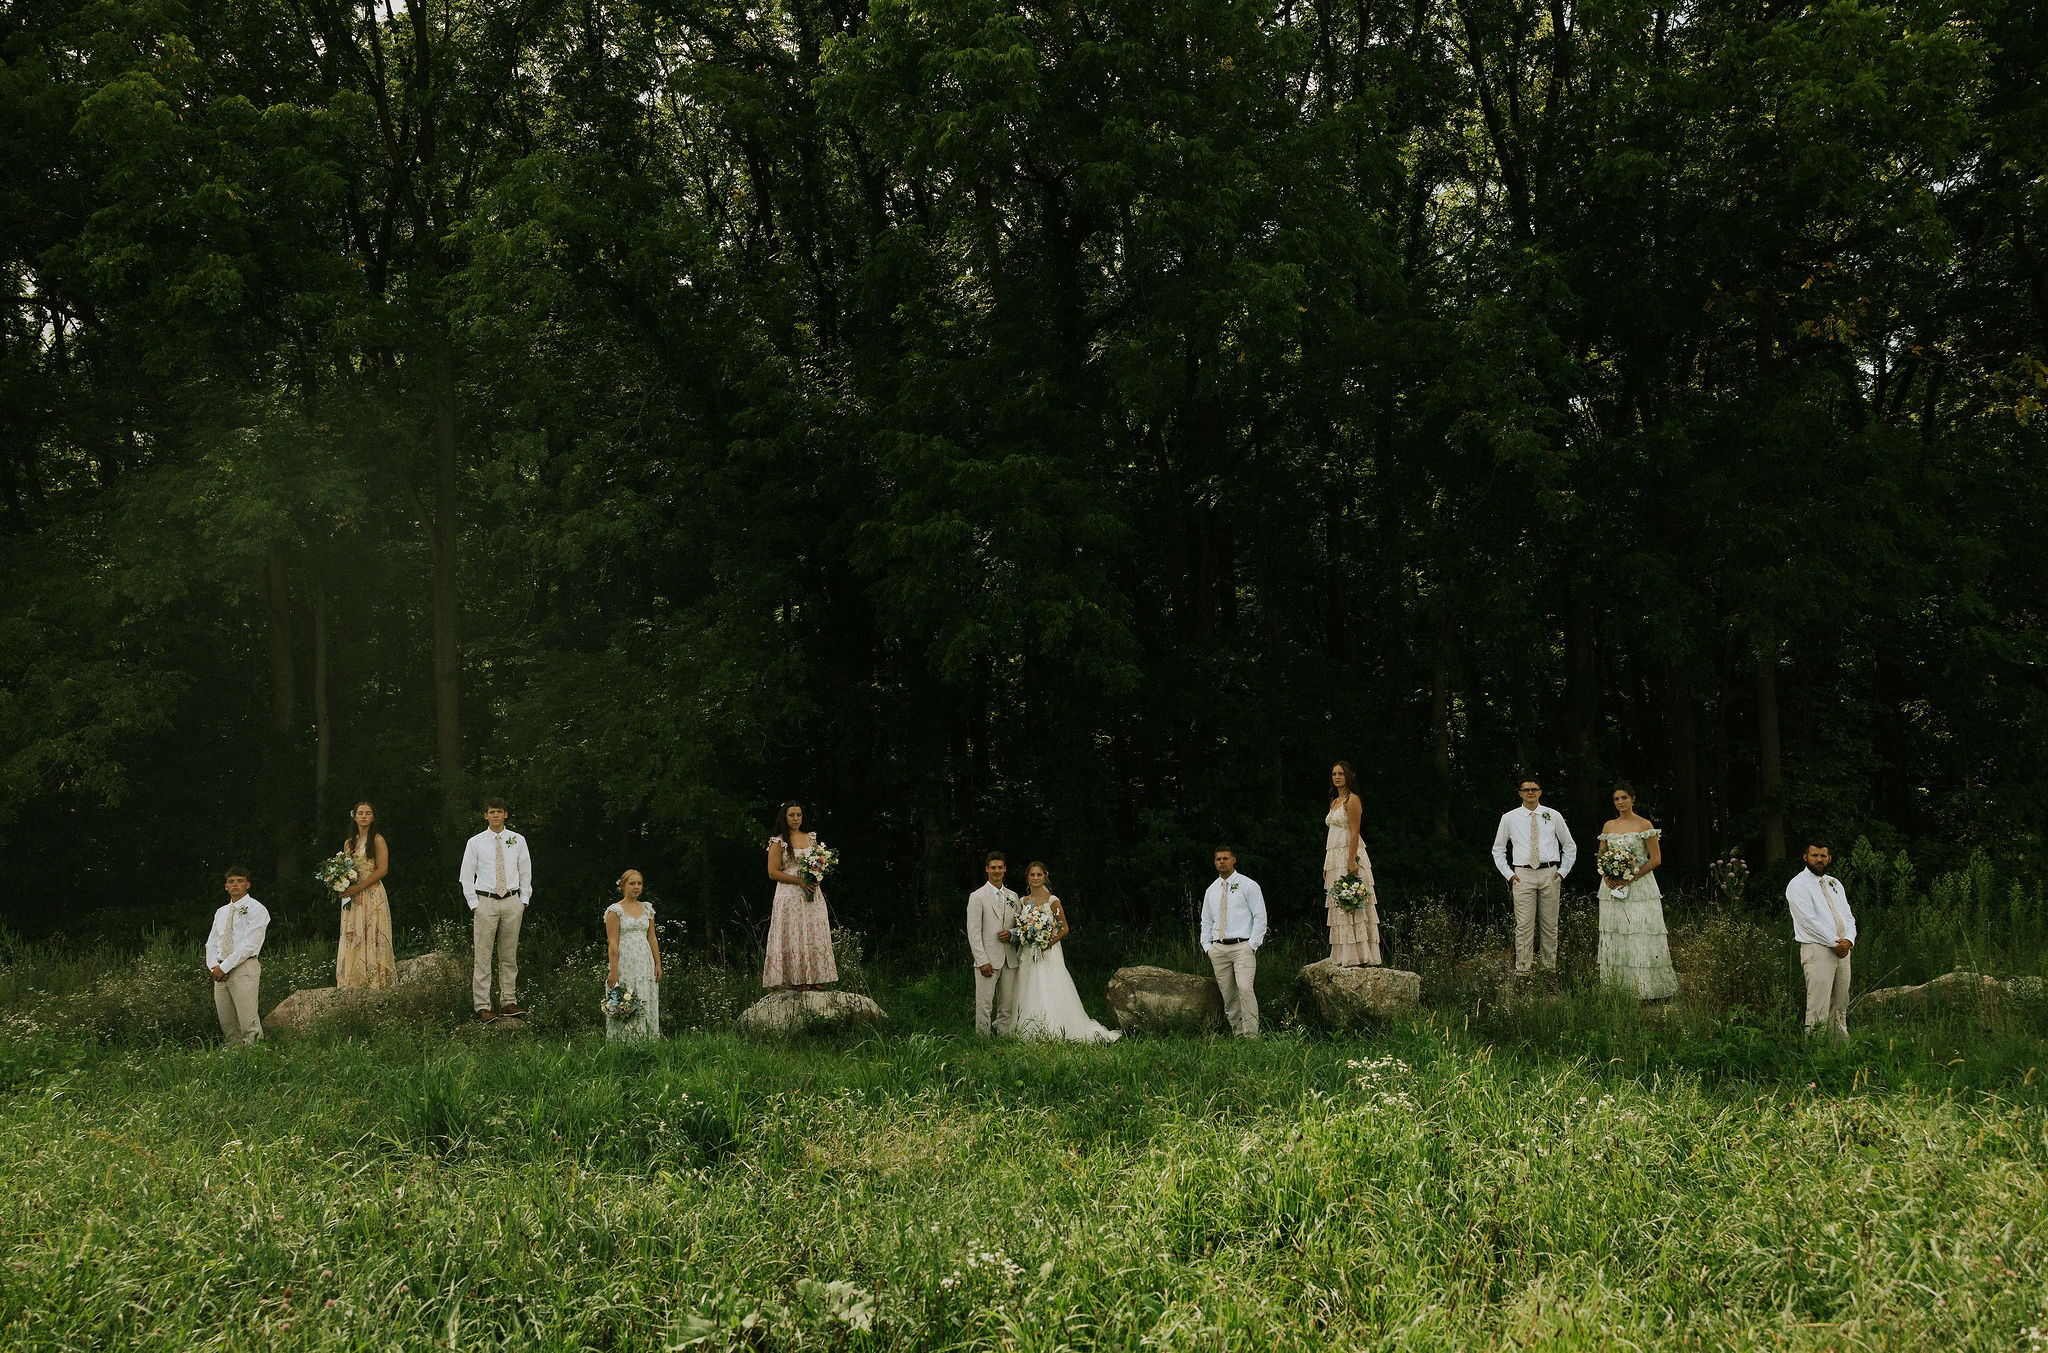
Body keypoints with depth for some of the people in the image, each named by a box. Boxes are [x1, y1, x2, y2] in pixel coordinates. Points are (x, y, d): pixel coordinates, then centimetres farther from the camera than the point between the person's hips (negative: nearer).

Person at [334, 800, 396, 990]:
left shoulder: (377, 840, -2)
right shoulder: (349, 843, 16)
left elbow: (382, 870, -10)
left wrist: (358, 888, -16)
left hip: (372, 894, -6)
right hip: (351, 899, 6)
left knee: (372, 937, -8)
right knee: (352, 939, 2)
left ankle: (376, 982, -7)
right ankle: (354, 986, 3)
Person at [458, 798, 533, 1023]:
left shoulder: (518, 840, 6)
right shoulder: (475, 843, 2)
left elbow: (526, 872, 12)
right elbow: (466, 876, 4)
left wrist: (524, 900, 5)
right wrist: (474, 905, -3)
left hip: (512, 901, 2)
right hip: (485, 901, -2)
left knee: (509, 956, 6)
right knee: (482, 957, -4)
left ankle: (508, 1002, 12)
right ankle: (482, 1007, -2)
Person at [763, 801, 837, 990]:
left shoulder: (811, 838, 14)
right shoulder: (778, 842, -1)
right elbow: (773, 872, -7)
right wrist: (800, 881, -16)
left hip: (813, 895, 5)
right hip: (790, 895, -5)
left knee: (815, 935, 1)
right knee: (793, 937, -7)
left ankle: (815, 978, 4)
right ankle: (798, 981, -5)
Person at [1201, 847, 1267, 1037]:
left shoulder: (1248, 886, 2)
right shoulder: (1211, 890, 16)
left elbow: (1260, 917, -1)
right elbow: (1206, 921, 21)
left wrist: (1253, 945, -9)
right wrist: (1207, 947, 8)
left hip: (1243, 946, -5)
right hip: (1218, 948, 5)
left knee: (1244, 988, -20)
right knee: (1228, 995, 0)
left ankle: (1251, 1036, -19)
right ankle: (1237, 1035, 5)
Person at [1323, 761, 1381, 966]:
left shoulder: (1352, 800, -7)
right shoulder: (1335, 802, 19)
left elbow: (1354, 833, -15)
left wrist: (1351, 860, -23)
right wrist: (1326, 865, 17)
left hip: (1349, 856, -9)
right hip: (1334, 858, 9)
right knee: (1339, 905, 6)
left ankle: (1359, 955, -10)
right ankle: (1343, 956, 6)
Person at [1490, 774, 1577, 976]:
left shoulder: (1554, 816, 7)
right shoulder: (1509, 818, 6)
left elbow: (1570, 846, 16)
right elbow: (1498, 849, 15)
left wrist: (1563, 871, 6)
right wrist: (1508, 874, 4)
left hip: (1550, 874, 1)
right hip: (1523, 875, -1)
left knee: (1550, 925, 5)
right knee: (1524, 925, -5)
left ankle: (1550, 967, 13)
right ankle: (1522, 970, -4)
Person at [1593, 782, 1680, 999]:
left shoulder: (1644, 825, -2)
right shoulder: (1608, 826, 12)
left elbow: (1656, 859, -5)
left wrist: (1631, 878, -15)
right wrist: (1607, 876, -4)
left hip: (1639, 887, -4)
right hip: (1612, 887, 4)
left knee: (1641, 936, -8)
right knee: (1614, 937, 3)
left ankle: (1645, 989, -6)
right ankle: (1618, 988, 7)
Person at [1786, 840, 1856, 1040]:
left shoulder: (1835, 883, 19)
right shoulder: (1798, 885, -4)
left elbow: (1848, 916, 15)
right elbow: (1809, 920, -12)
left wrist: (1848, 940, -5)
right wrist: (1834, 942, -14)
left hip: (1842, 949, 7)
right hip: (1817, 949, -7)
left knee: (1841, 1006, 8)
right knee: (1818, 1007, -12)